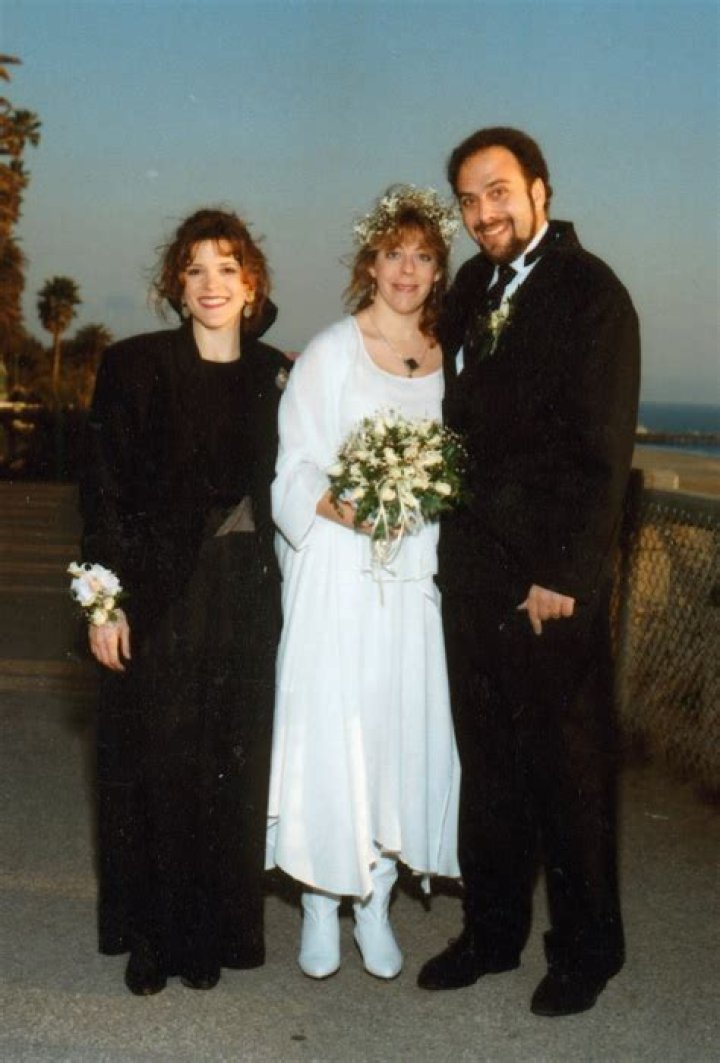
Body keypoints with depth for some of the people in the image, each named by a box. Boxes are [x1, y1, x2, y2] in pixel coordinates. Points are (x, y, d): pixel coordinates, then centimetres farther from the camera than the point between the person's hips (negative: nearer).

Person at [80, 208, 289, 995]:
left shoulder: (274, 376, 7)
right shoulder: (134, 366, -3)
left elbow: (280, 486, 9)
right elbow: (103, 489, -6)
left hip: (246, 598, 3)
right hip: (158, 596, -3)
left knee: (231, 767, 9)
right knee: (153, 767, 4)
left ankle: (213, 933, 25)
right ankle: (150, 937, 20)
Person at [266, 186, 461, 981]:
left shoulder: (449, 360, 11)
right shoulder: (331, 351, 0)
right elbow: (293, 470, -3)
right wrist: (336, 505, -22)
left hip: (417, 577, 3)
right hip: (339, 573, -3)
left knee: (404, 729, 5)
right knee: (328, 729, -3)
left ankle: (374, 904, 19)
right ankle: (320, 907, 13)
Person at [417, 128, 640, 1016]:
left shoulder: (590, 292, -9)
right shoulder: (472, 288, 11)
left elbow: (602, 450, -13)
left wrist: (565, 574, -15)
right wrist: (453, 533, 5)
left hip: (549, 574, -6)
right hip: (472, 562, 6)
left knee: (568, 762, 6)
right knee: (487, 758, 14)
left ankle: (585, 949, 23)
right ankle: (491, 929, 29)